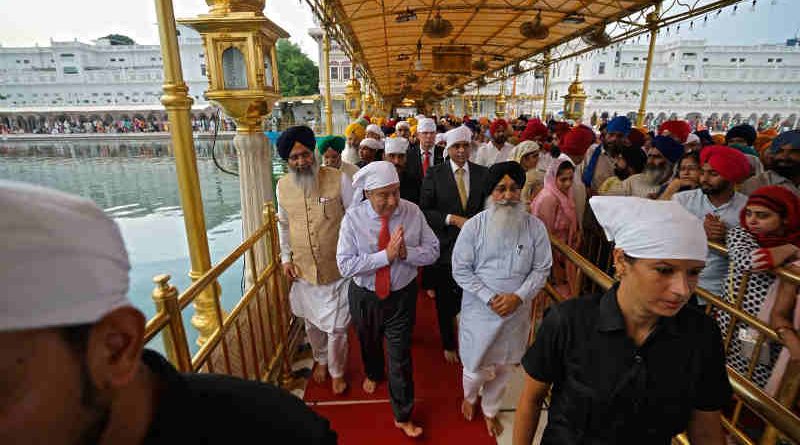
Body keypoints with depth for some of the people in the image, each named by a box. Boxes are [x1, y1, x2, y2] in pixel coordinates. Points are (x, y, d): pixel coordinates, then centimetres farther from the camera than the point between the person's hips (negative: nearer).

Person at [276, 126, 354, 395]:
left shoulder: (338, 179, -14)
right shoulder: (282, 186, -1)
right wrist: (286, 257, 7)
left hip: (337, 269, -3)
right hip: (303, 270, 4)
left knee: (336, 327, 8)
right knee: (312, 322, 22)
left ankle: (337, 371, 36)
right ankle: (320, 359, 52)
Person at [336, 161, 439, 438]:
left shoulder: (413, 212, -15)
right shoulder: (353, 218, -19)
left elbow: (433, 251, -9)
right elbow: (345, 265, -23)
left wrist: (406, 252, -29)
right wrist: (386, 255, -32)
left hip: (402, 295, 0)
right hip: (364, 296, 1)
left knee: (400, 355, 8)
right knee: (369, 343, 28)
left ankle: (403, 417, 33)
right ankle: (373, 374, 64)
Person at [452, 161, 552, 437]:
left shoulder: (535, 227, -7)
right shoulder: (474, 226, -12)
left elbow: (541, 269, -2)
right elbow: (461, 270, -10)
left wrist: (518, 296, -15)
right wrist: (490, 298, -17)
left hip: (517, 312, 2)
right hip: (480, 310, -2)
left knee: (505, 367, 18)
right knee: (476, 367, 9)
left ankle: (490, 410, 47)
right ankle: (469, 396, 47)